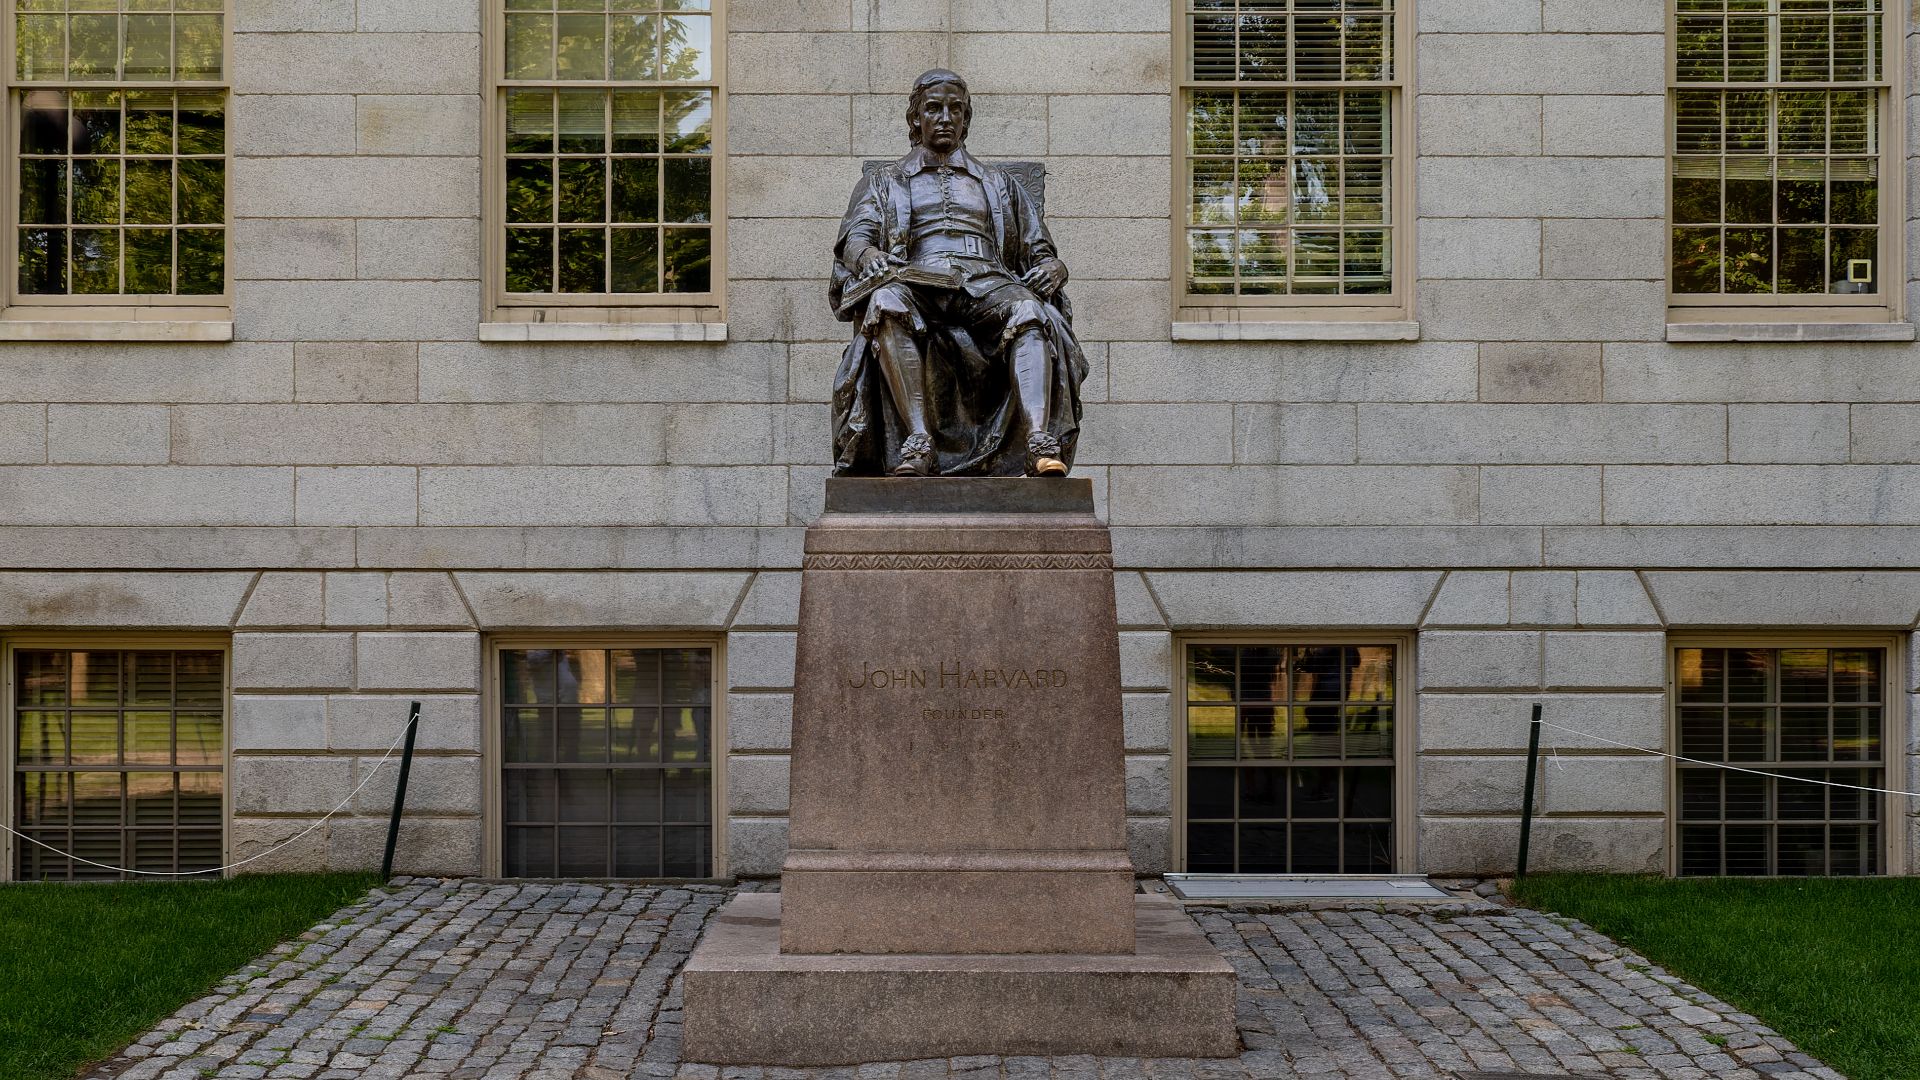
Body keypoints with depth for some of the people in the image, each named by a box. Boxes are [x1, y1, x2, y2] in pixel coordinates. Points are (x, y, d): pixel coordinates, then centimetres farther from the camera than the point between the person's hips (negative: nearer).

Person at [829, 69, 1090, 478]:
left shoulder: (999, 183, 32)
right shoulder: (883, 182, 28)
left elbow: (1041, 253, 24)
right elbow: (854, 238, 10)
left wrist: (1052, 268, -2)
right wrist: (868, 254, -17)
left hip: (986, 282, 1)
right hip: (915, 282, -1)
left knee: (1028, 309, -37)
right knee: (887, 301, -40)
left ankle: (1041, 444, -55)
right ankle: (917, 438, -49)